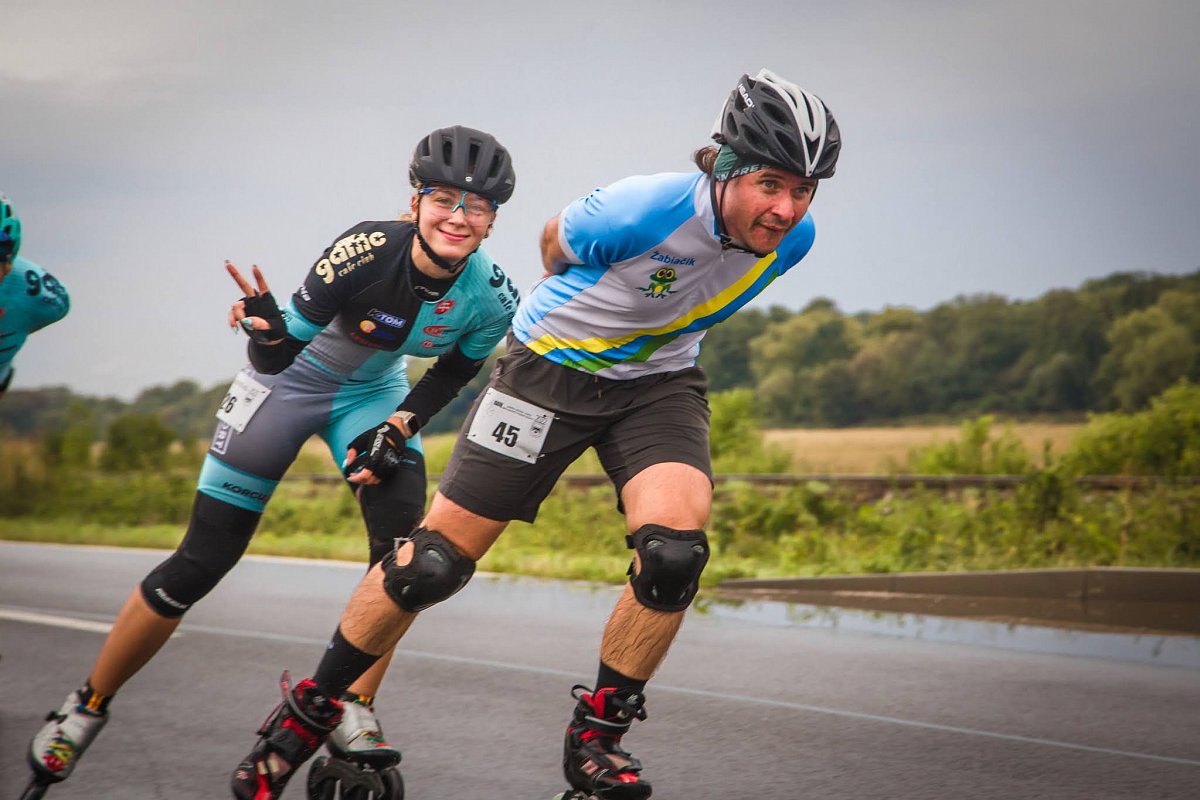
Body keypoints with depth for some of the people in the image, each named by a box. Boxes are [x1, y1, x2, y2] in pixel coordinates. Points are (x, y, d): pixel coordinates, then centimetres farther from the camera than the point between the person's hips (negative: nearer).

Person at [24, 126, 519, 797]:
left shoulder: (492, 296, -21)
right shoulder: (368, 251, -33)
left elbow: (452, 376, -1)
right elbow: (279, 354, -29)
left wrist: (396, 429, -15)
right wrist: (269, 335, -51)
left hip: (374, 393, 4)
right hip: (291, 378, -4)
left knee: (407, 543, -21)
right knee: (201, 562, -5)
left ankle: (354, 709, -9)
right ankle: (85, 710, 10)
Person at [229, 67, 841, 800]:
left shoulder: (793, 239, -16)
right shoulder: (645, 210, -31)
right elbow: (557, 240, -7)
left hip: (656, 382, 4)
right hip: (552, 370, -3)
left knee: (674, 552, -24)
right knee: (436, 560, -2)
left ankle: (596, 737, -4)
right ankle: (310, 711, 19)